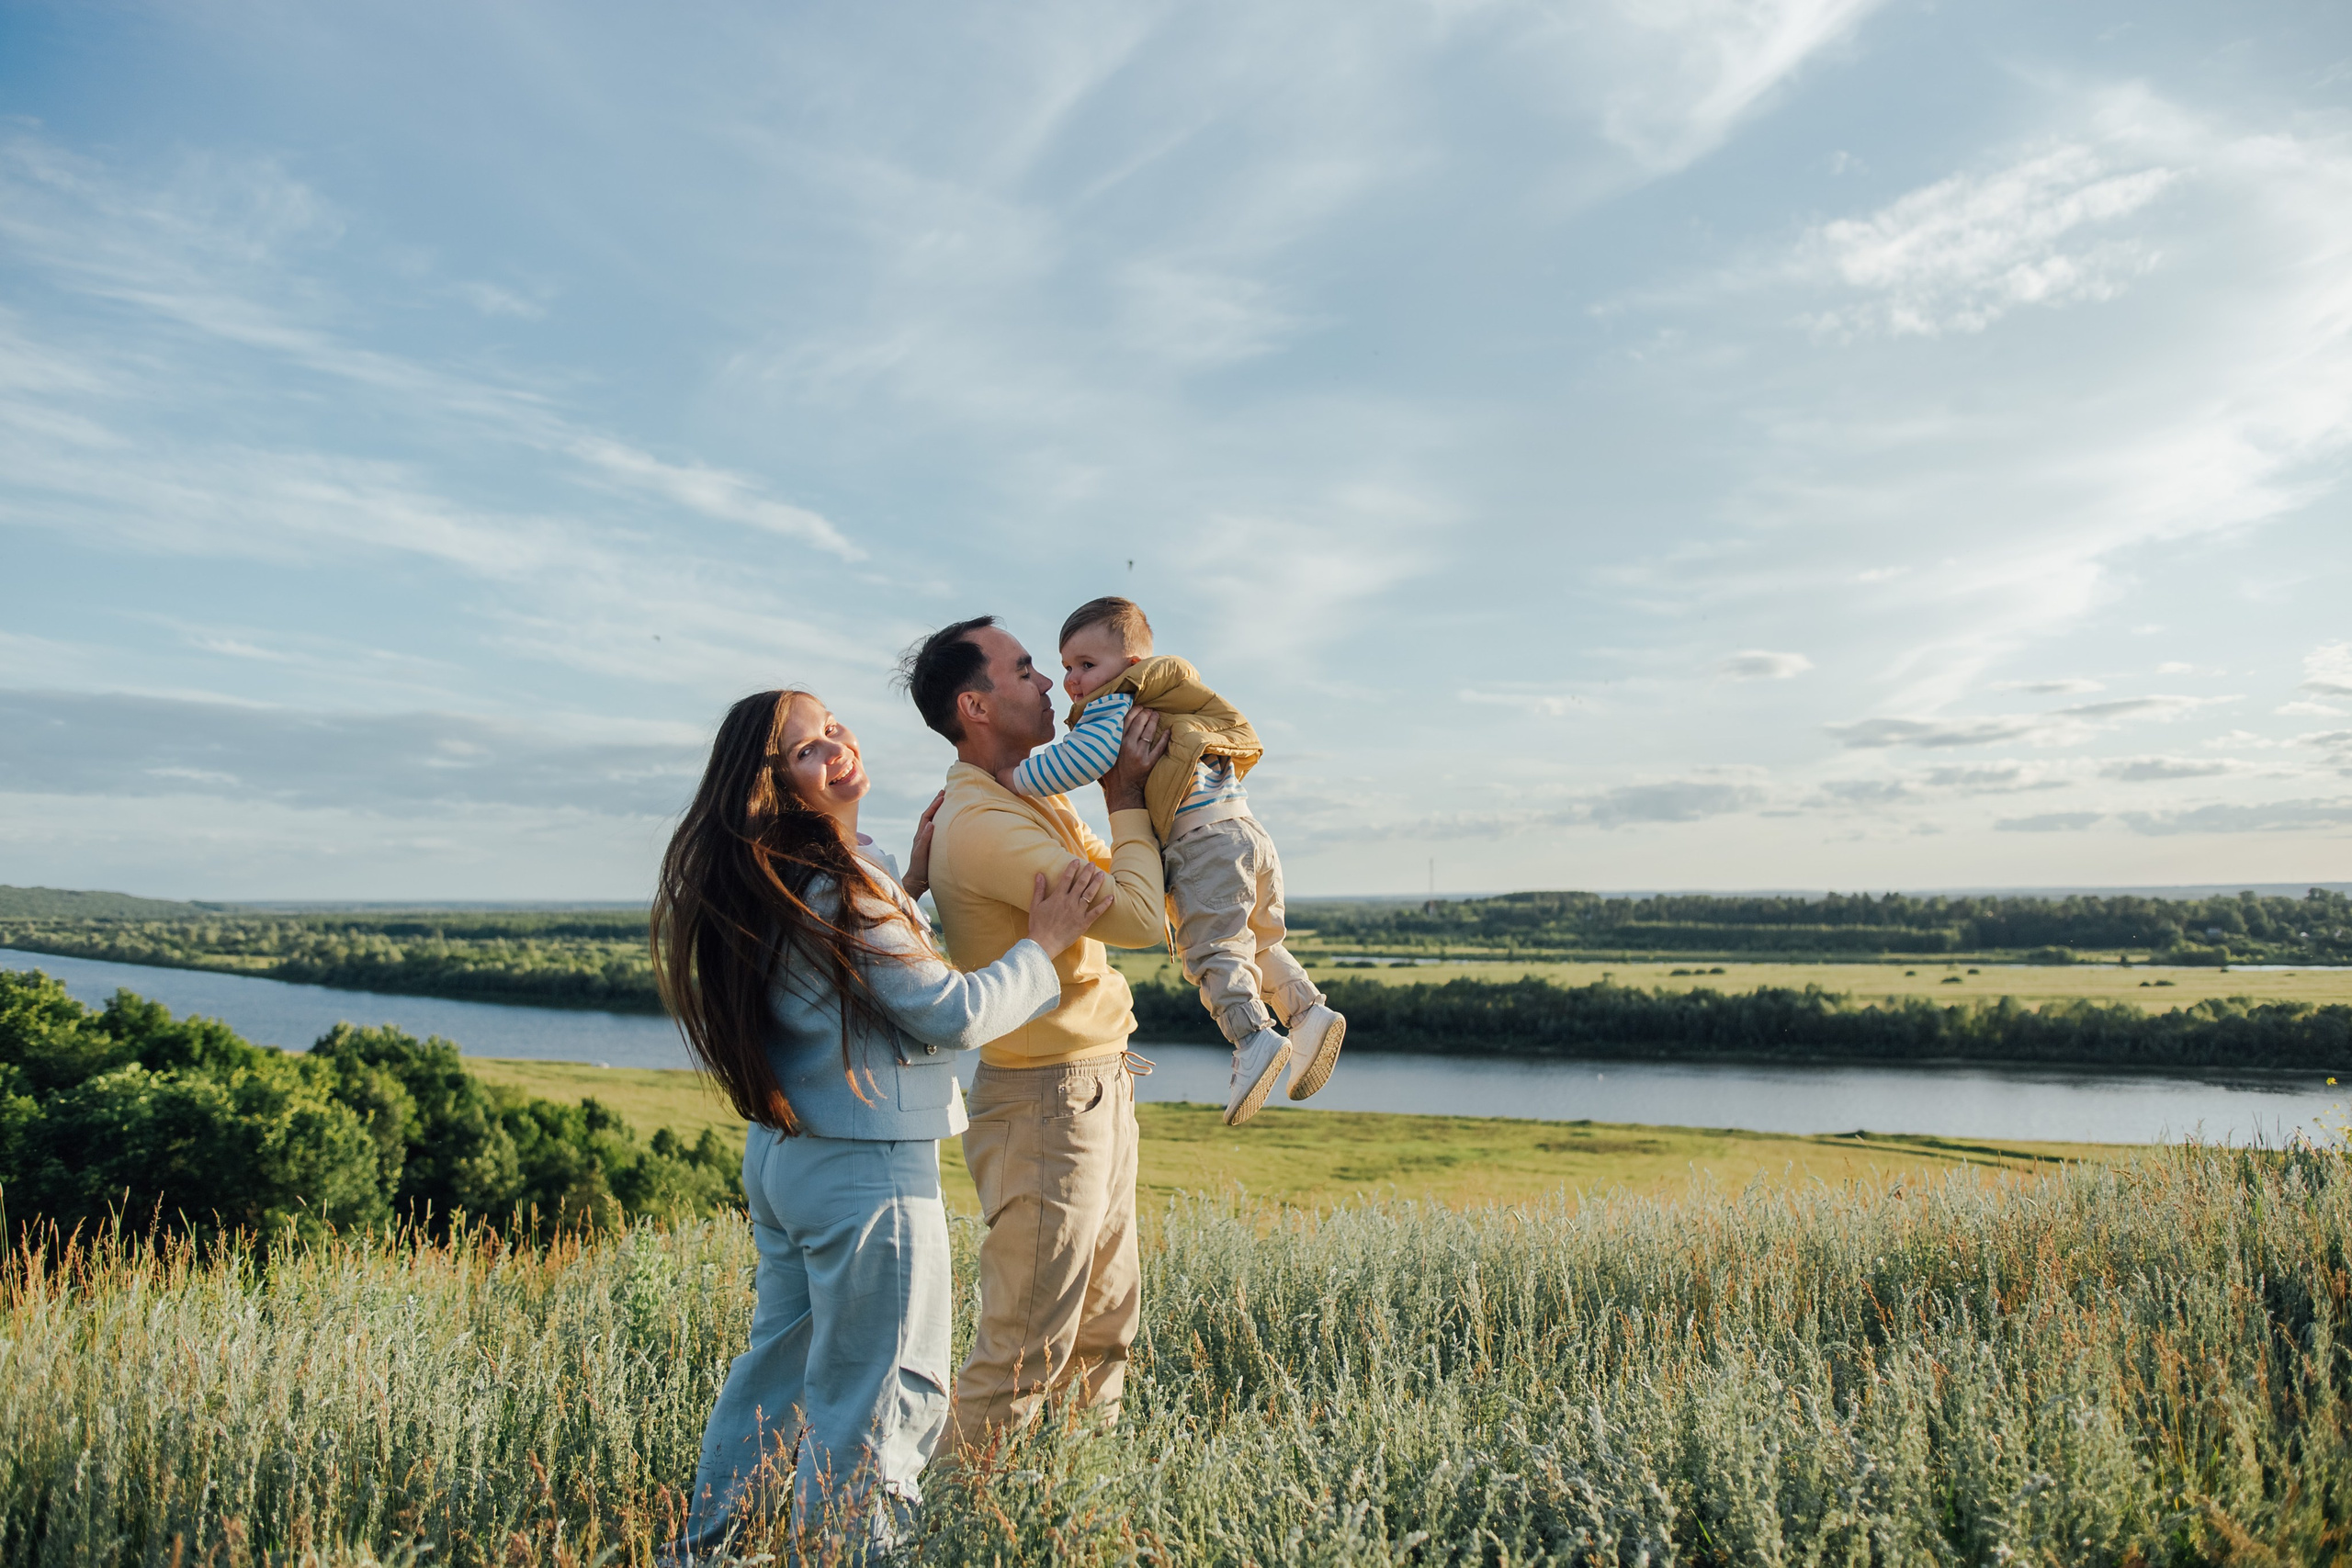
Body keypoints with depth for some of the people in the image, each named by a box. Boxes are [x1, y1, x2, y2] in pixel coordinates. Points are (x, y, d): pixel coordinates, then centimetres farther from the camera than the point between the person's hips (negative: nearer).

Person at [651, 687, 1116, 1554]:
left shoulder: (764, 877, 7)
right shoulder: (837, 881, -21)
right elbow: (955, 1017, -18)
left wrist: (910, 884, 16)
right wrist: (1044, 941, -7)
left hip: (778, 1154, 10)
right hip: (868, 1171, -10)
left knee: (777, 1361, 24)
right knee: (877, 1403, 5)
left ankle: (703, 1546, 37)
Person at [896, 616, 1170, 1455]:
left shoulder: (1034, 796, 9)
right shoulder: (982, 824, -23)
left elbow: (1117, 879, 18)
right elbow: (1137, 917, -24)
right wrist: (1127, 796, -12)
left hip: (1097, 1087, 10)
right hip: (1045, 1102, -10)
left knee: (1107, 1320, 20)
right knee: (1027, 1347, 1)